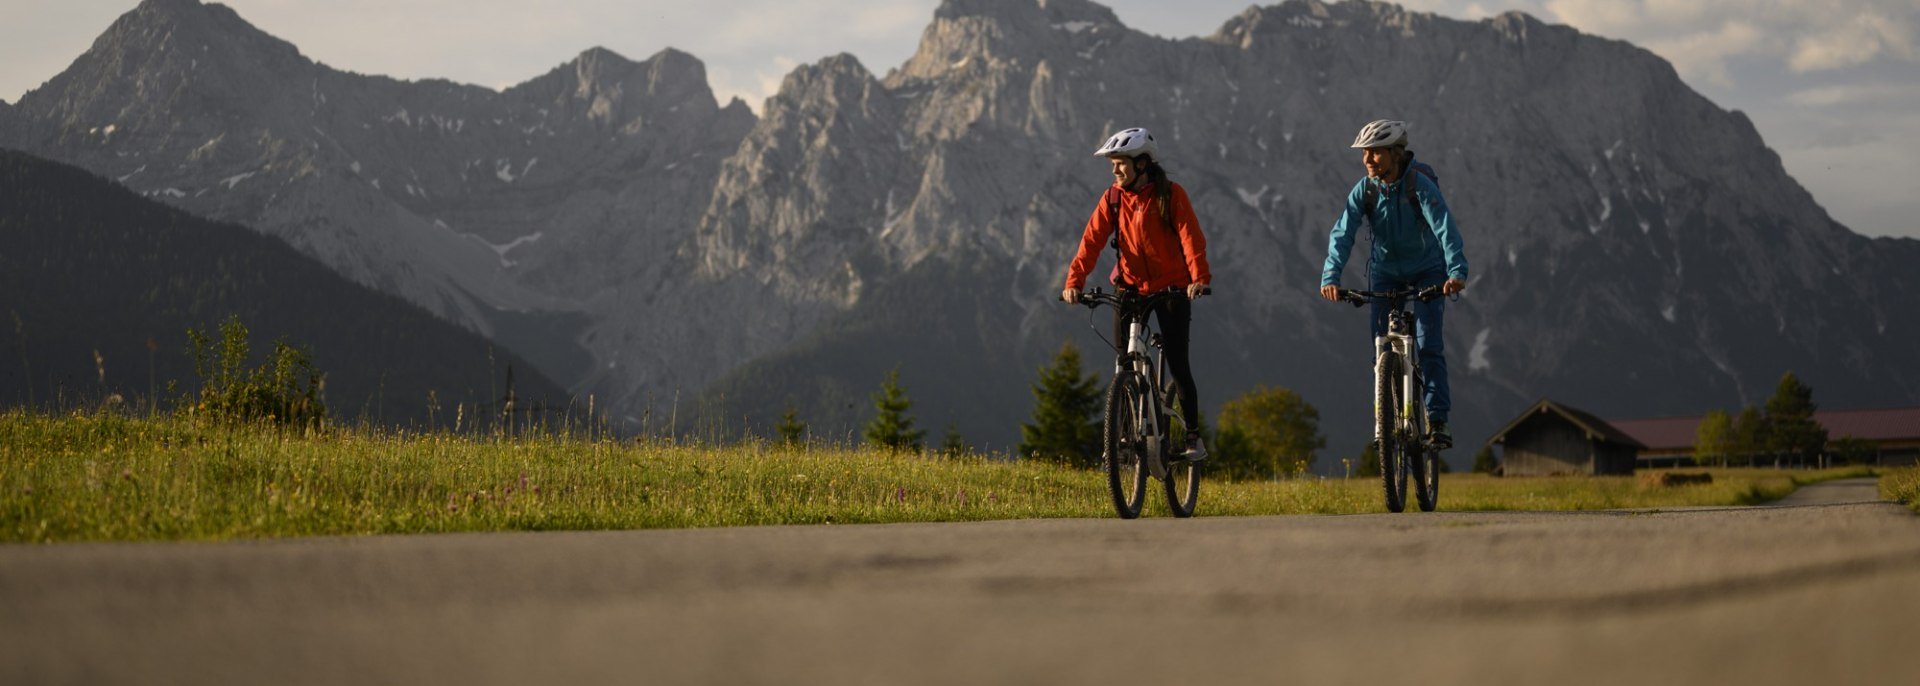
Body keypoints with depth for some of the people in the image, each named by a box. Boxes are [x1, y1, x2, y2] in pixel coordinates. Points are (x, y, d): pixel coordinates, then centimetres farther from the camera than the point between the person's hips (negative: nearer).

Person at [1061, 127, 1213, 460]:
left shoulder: (1171, 195, -9)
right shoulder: (1112, 198, 0)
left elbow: (1191, 238, -17)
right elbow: (1092, 240, -8)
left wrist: (1199, 277, -33)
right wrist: (1074, 281, -21)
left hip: (1171, 288, -3)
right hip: (1131, 288, 3)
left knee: (1177, 364, -4)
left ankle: (1193, 436, 7)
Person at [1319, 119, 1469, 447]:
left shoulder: (1420, 184, -25)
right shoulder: (1364, 190, -15)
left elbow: (1445, 228, -35)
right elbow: (1342, 233, -23)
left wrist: (1456, 272, -50)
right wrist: (1330, 277, -38)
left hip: (1427, 271, -3)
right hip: (1386, 272, 3)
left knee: (1428, 345, -13)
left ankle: (1437, 422, -10)